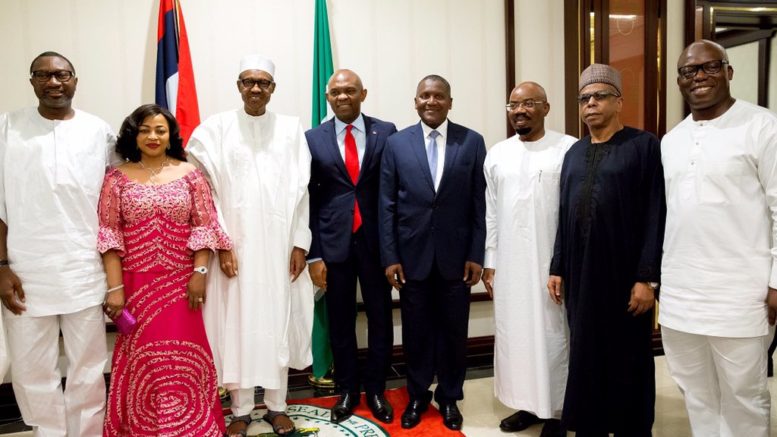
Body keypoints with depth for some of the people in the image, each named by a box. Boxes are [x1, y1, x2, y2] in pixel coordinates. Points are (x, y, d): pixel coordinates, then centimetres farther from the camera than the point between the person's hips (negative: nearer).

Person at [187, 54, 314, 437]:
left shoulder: (291, 128, 5)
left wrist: (300, 243, -2)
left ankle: (277, 406, 23)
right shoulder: (216, 128, 2)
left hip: (280, 243, 1)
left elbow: (299, 190, 2)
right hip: (235, 244, -1)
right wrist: (221, 244, -9)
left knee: (278, 321, 8)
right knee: (237, 324, 5)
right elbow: (207, 191, -2)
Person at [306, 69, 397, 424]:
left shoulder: (386, 132, 1)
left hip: (376, 241, 0)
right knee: (340, 322, 12)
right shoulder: (313, 139, 3)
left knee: (380, 319, 10)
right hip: (334, 243, 1)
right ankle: (347, 390, 31)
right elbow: (310, 200, 2)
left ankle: (376, 389, 30)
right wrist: (314, 254, -3)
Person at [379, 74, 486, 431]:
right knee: (416, 331, 11)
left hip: (455, 256, 0)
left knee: (454, 331, 11)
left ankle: (449, 396, 31)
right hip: (412, 255, 0)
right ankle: (417, 396, 31)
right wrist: (389, 257, -4)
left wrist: (476, 255, -3)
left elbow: (480, 203, 0)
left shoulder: (472, 142, 1)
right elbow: (386, 205, 1)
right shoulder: (396, 143, 2)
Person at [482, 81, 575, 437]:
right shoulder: (497, 154, 8)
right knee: (513, 333, 11)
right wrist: (489, 262, 8)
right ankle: (527, 404, 28)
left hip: (552, 262, -4)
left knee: (552, 334, 6)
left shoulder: (570, 149, -6)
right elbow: (491, 213, 10)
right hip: (508, 264, 4)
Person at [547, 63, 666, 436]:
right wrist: (557, 268, 10)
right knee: (585, 358, 12)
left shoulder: (644, 145, -4)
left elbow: (656, 215, -10)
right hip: (580, 274, 5)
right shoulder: (574, 152, 12)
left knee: (628, 360, 8)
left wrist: (647, 277, -14)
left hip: (624, 273, -4)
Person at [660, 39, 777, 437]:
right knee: (695, 391, 17)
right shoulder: (670, 140, 11)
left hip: (738, 294, -5)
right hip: (678, 293, 6)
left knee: (742, 396, 9)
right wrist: (655, 275, 13)